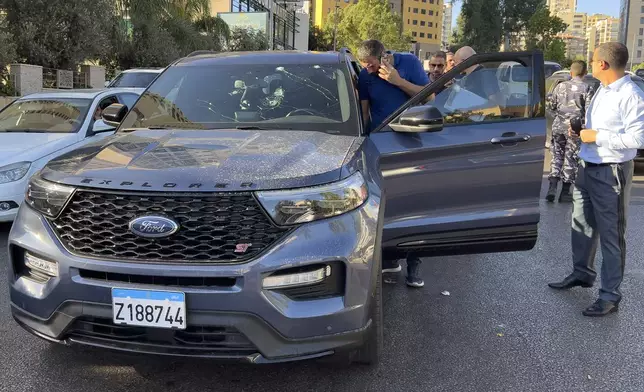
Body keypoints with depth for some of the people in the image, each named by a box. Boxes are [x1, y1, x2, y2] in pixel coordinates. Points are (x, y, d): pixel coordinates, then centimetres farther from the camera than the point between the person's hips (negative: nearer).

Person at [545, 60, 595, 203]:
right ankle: (565, 192, 8)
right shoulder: (587, 88, -4)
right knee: (571, 158, 4)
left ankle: (552, 188, -1)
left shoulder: (561, 86, 7)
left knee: (557, 156, 10)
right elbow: (588, 110, -11)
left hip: (558, 127, 3)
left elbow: (550, 106, 10)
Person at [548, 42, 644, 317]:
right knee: (581, 226, 20)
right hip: (586, 167, 9)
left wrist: (597, 136, -20)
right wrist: (581, 130, 3)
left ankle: (610, 296, 13)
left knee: (610, 235, 2)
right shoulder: (602, 90, 9)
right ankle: (582, 273, 40)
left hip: (610, 173, -9)